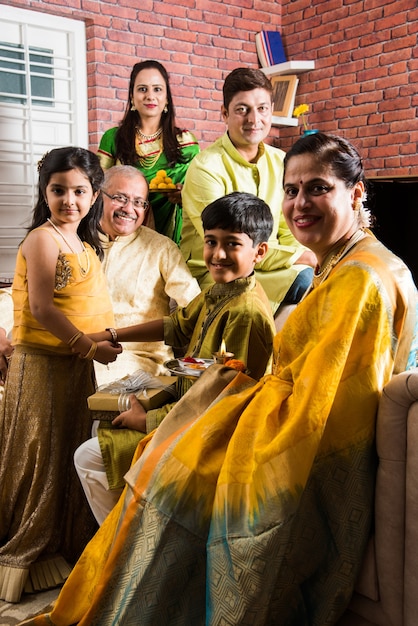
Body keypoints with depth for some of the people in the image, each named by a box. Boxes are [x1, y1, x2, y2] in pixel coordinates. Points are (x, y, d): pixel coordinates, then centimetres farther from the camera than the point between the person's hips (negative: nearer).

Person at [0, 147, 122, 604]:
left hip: (76, 364, 8)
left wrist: (101, 341, 5)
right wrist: (88, 345, -19)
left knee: (71, 453, 14)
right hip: (41, 363, -8)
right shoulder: (42, 239, -12)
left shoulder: (85, 245, 13)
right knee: (39, 457, 2)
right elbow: (41, 308, -19)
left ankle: (62, 546, 30)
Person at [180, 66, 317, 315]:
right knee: (303, 279, -26)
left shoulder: (280, 162, 8)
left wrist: (306, 255, -13)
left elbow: (288, 229, 9)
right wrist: (296, 257, -19)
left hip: (266, 268, 6)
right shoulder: (206, 168, -13)